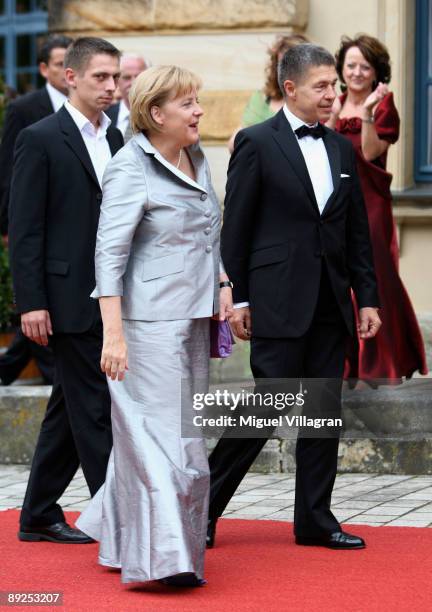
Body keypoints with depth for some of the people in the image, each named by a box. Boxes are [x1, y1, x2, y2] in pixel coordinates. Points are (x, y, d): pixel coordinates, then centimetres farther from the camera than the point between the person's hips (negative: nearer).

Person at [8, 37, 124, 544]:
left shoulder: (114, 139, 14)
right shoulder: (40, 139, -7)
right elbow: (24, 228, -10)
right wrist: (31, 303, -15)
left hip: (109, 299, 7)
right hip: (69, 298, -7)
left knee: (72, 408, 12)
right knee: (94, 409, -5)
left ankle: (39, 515, 21)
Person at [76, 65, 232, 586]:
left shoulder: (195, 159, 13)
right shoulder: (130, 169, -12)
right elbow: (109, 253, -16)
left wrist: (222, 283, 9)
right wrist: (113, 333, -22)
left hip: (193, 318, 9)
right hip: (150, 323, -9)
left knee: (183, 428, 13)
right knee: (161, 435, -9)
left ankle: (124, 539, 27)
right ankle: (163, 557, -7)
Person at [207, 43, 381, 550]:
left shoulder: (341, 149, 13)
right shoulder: (257, 143, -4)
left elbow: (358, 231, 15)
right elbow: (235, 227, -4)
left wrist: (367, 297, 9)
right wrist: (237, 298, -7)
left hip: (330, 303, 6)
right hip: (278, 301, -6)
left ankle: (314, 519, 15)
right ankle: (203, 505, 7)